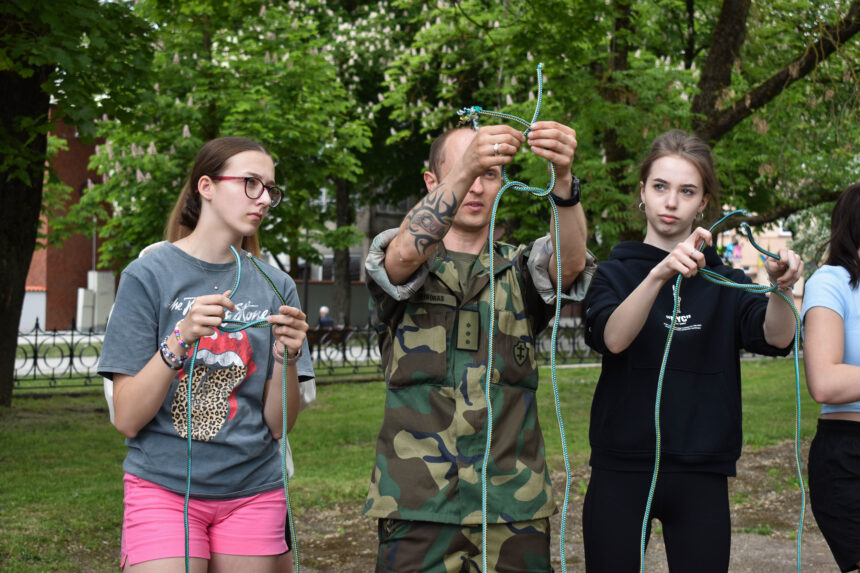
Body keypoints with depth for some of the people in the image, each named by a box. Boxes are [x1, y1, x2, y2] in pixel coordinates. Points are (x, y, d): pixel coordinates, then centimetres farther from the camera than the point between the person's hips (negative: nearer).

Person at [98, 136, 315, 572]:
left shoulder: (275, 286, 5)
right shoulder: (149, 275, -4)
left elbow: (279, 424, 2)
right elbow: (127, 418, -9)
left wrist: (287, 356, -16)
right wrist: (180, 341, -22)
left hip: (254, 491, 3)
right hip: (163, 487, -3)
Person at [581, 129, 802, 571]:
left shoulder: (723, 280, 10)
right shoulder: (616, 272, 5)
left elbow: (776, 338, -8)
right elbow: (612, 338, -17)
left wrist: (779, 289, -29)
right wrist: (659, 275, -32)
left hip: (702, 476, 1)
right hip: (622, 471, -1)